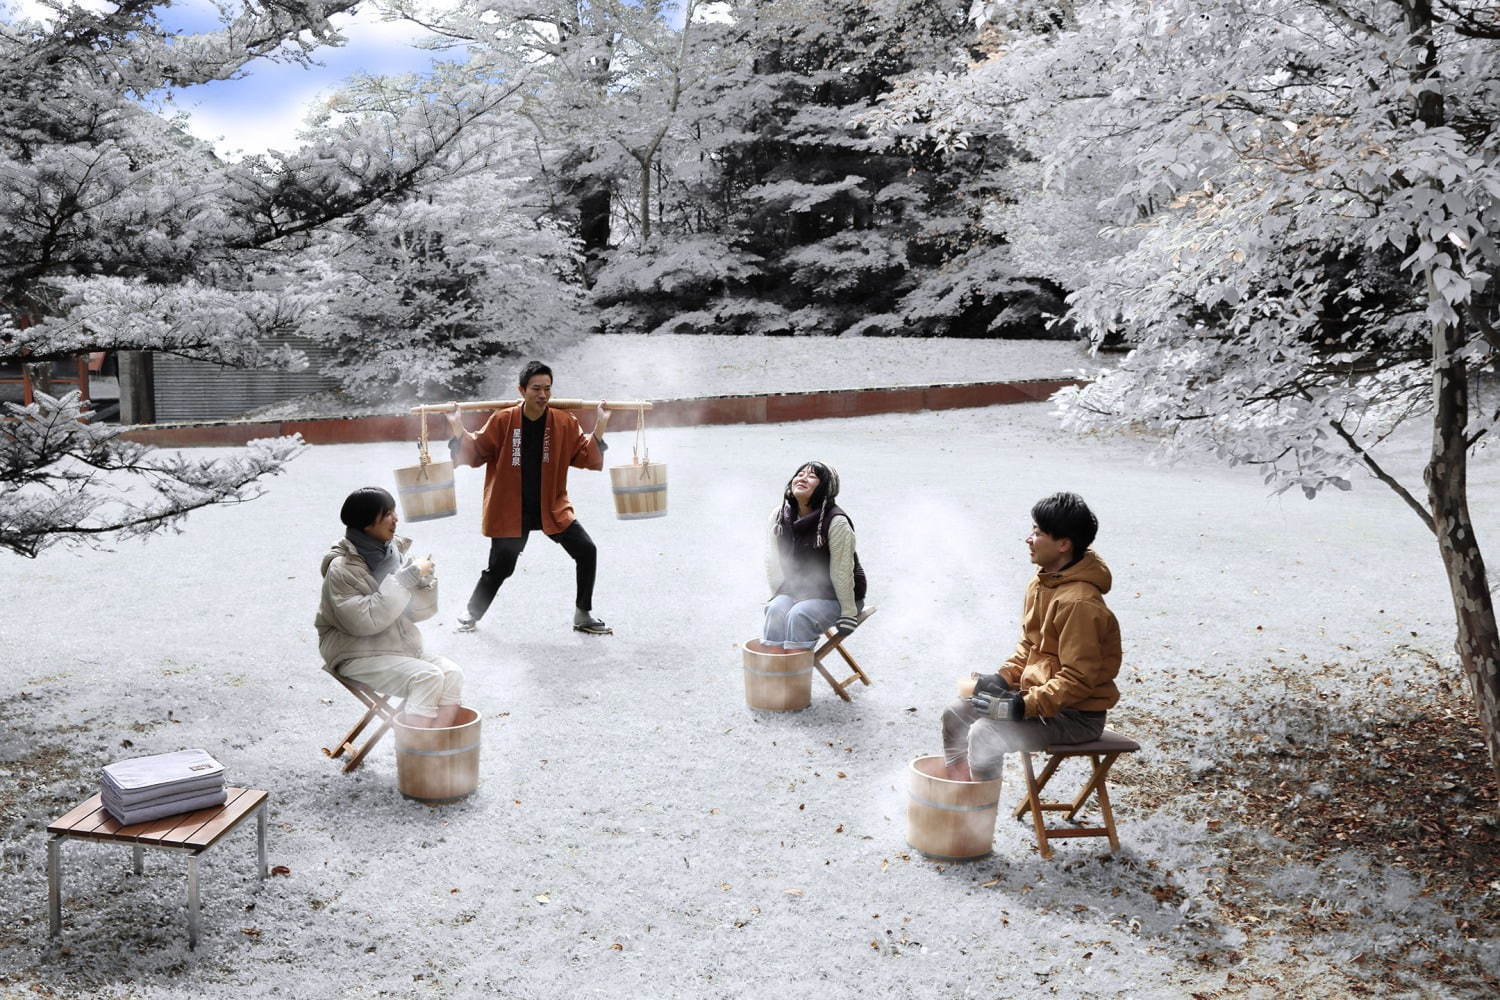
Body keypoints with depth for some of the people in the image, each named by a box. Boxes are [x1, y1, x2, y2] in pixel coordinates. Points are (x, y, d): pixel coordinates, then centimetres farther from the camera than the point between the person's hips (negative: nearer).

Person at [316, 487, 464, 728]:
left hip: (402, 648, 6)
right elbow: (364, 621, -23)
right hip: (359, 656, -6)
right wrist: (405, 579, -22)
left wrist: (424, 579, -12)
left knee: (452, 674, -17)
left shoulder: (395, 550, 6)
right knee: (428, 677, -26)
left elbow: (419, 611, 10)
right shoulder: (341, 569, -12)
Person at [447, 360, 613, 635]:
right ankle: (471, 616, 29)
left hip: (552, 508, 2)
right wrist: (459, 431, -16)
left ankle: (583, 616, 10)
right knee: (499, 568, 2)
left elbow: (585, 457, 0)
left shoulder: (565, 422, -5)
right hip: (511, 511, -2)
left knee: (587, 552, -8)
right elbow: (476, 453, -1)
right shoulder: (502, 421, -10)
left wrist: (599, 427, -10)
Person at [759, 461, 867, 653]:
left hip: (833, 595, -5)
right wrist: (777, 595, 4)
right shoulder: (779, 516, -2)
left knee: (799, 615, -30)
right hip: (796, 590, 5)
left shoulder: (836, 522, -21)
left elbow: (842, 571, -19)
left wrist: (848, 612, -15)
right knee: (775, 610, -24)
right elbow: (773, 561, 6)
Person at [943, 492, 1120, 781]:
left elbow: (1078, 680, -27)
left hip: (1077, 716, -10)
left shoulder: (1079, 602, -26)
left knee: (984, 733, -25)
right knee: (955, 715, 6)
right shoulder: (1041, 582, 5)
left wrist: (1022, 707, -26)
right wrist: (1002, 678, 2)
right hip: (1037, 694, 10)